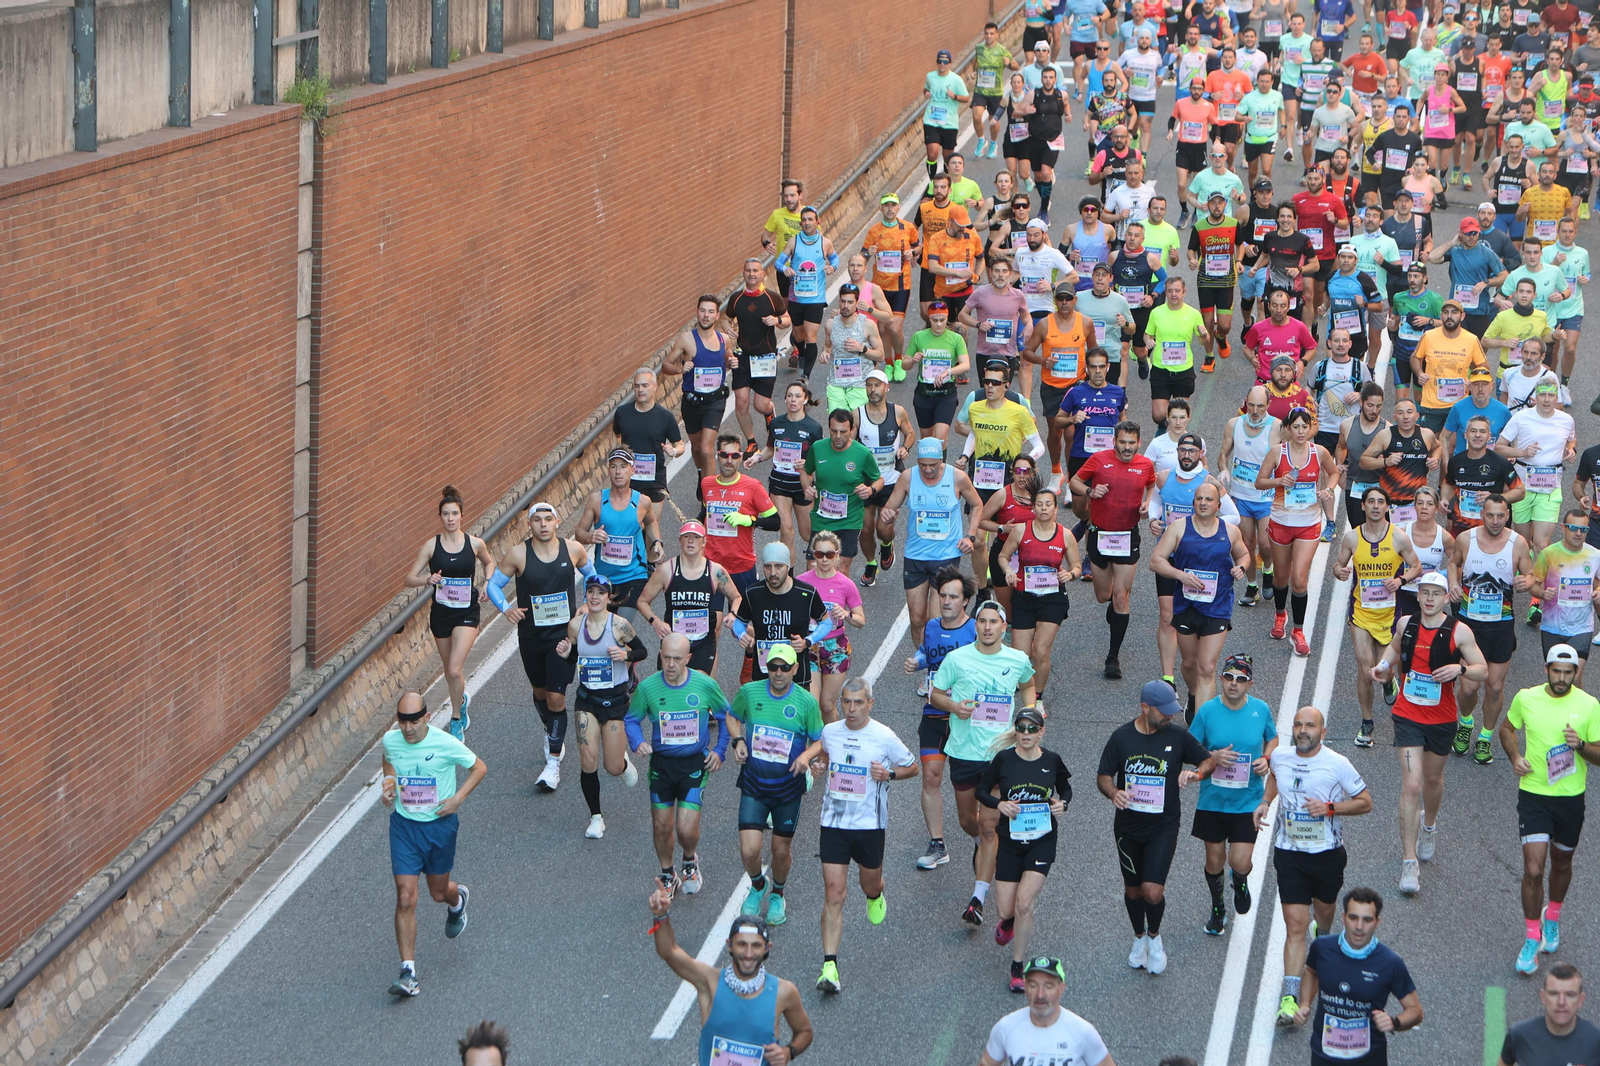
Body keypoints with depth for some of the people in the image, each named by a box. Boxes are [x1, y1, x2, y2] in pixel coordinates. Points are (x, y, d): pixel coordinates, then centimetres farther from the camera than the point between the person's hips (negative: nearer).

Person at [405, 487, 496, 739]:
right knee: (449, 670, 16)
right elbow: (409, 579, -6)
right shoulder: (431, 546, -6)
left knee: (455, 670, -16)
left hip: (466, 613, -2)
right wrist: (427, 580, -27)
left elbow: (489, 562, 17)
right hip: (440, 612, 2)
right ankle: (461, 701, 47)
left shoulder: (475, 544, -5)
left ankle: (456, 721, 1)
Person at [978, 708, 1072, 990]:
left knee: (1024, 903, -14)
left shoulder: (1052, 760, -2)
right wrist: (999, 804, -15)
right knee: (1006, 909, 1)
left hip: (1042, 841, -1)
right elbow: (982, 790, 4)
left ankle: (1017, 968, 2)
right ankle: (1008, 922, 42)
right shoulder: (1004, 759, -6)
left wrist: (1062, 803, -7)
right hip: (1010, 840, 1)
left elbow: (1066, 789, 15)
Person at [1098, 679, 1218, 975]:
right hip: (1128, 826, 2)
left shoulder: (1178, 737, -5)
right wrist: (1113, 792, -20)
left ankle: (1154, 936, 16)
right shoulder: (1122, 737, -5)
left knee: (1153, 891, -14)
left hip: (1163, 828, -2)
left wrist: (1197, 773, -17)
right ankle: (1139, 937, 41)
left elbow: (1210, 760, 6)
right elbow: (1103, 775, 2)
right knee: (1132, 889, 13)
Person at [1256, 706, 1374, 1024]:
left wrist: (1330, 808, -19)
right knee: (1295, 925, -9)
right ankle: (1289, 998, -13)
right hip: (1289, 854, 1)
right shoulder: (1279, 757, -1)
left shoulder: (1338, 765, -12)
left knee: (1324, 910, 22)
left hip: (1327, 853, 0)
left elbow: (1365, 802, -4)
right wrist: (1265, 802, 7)